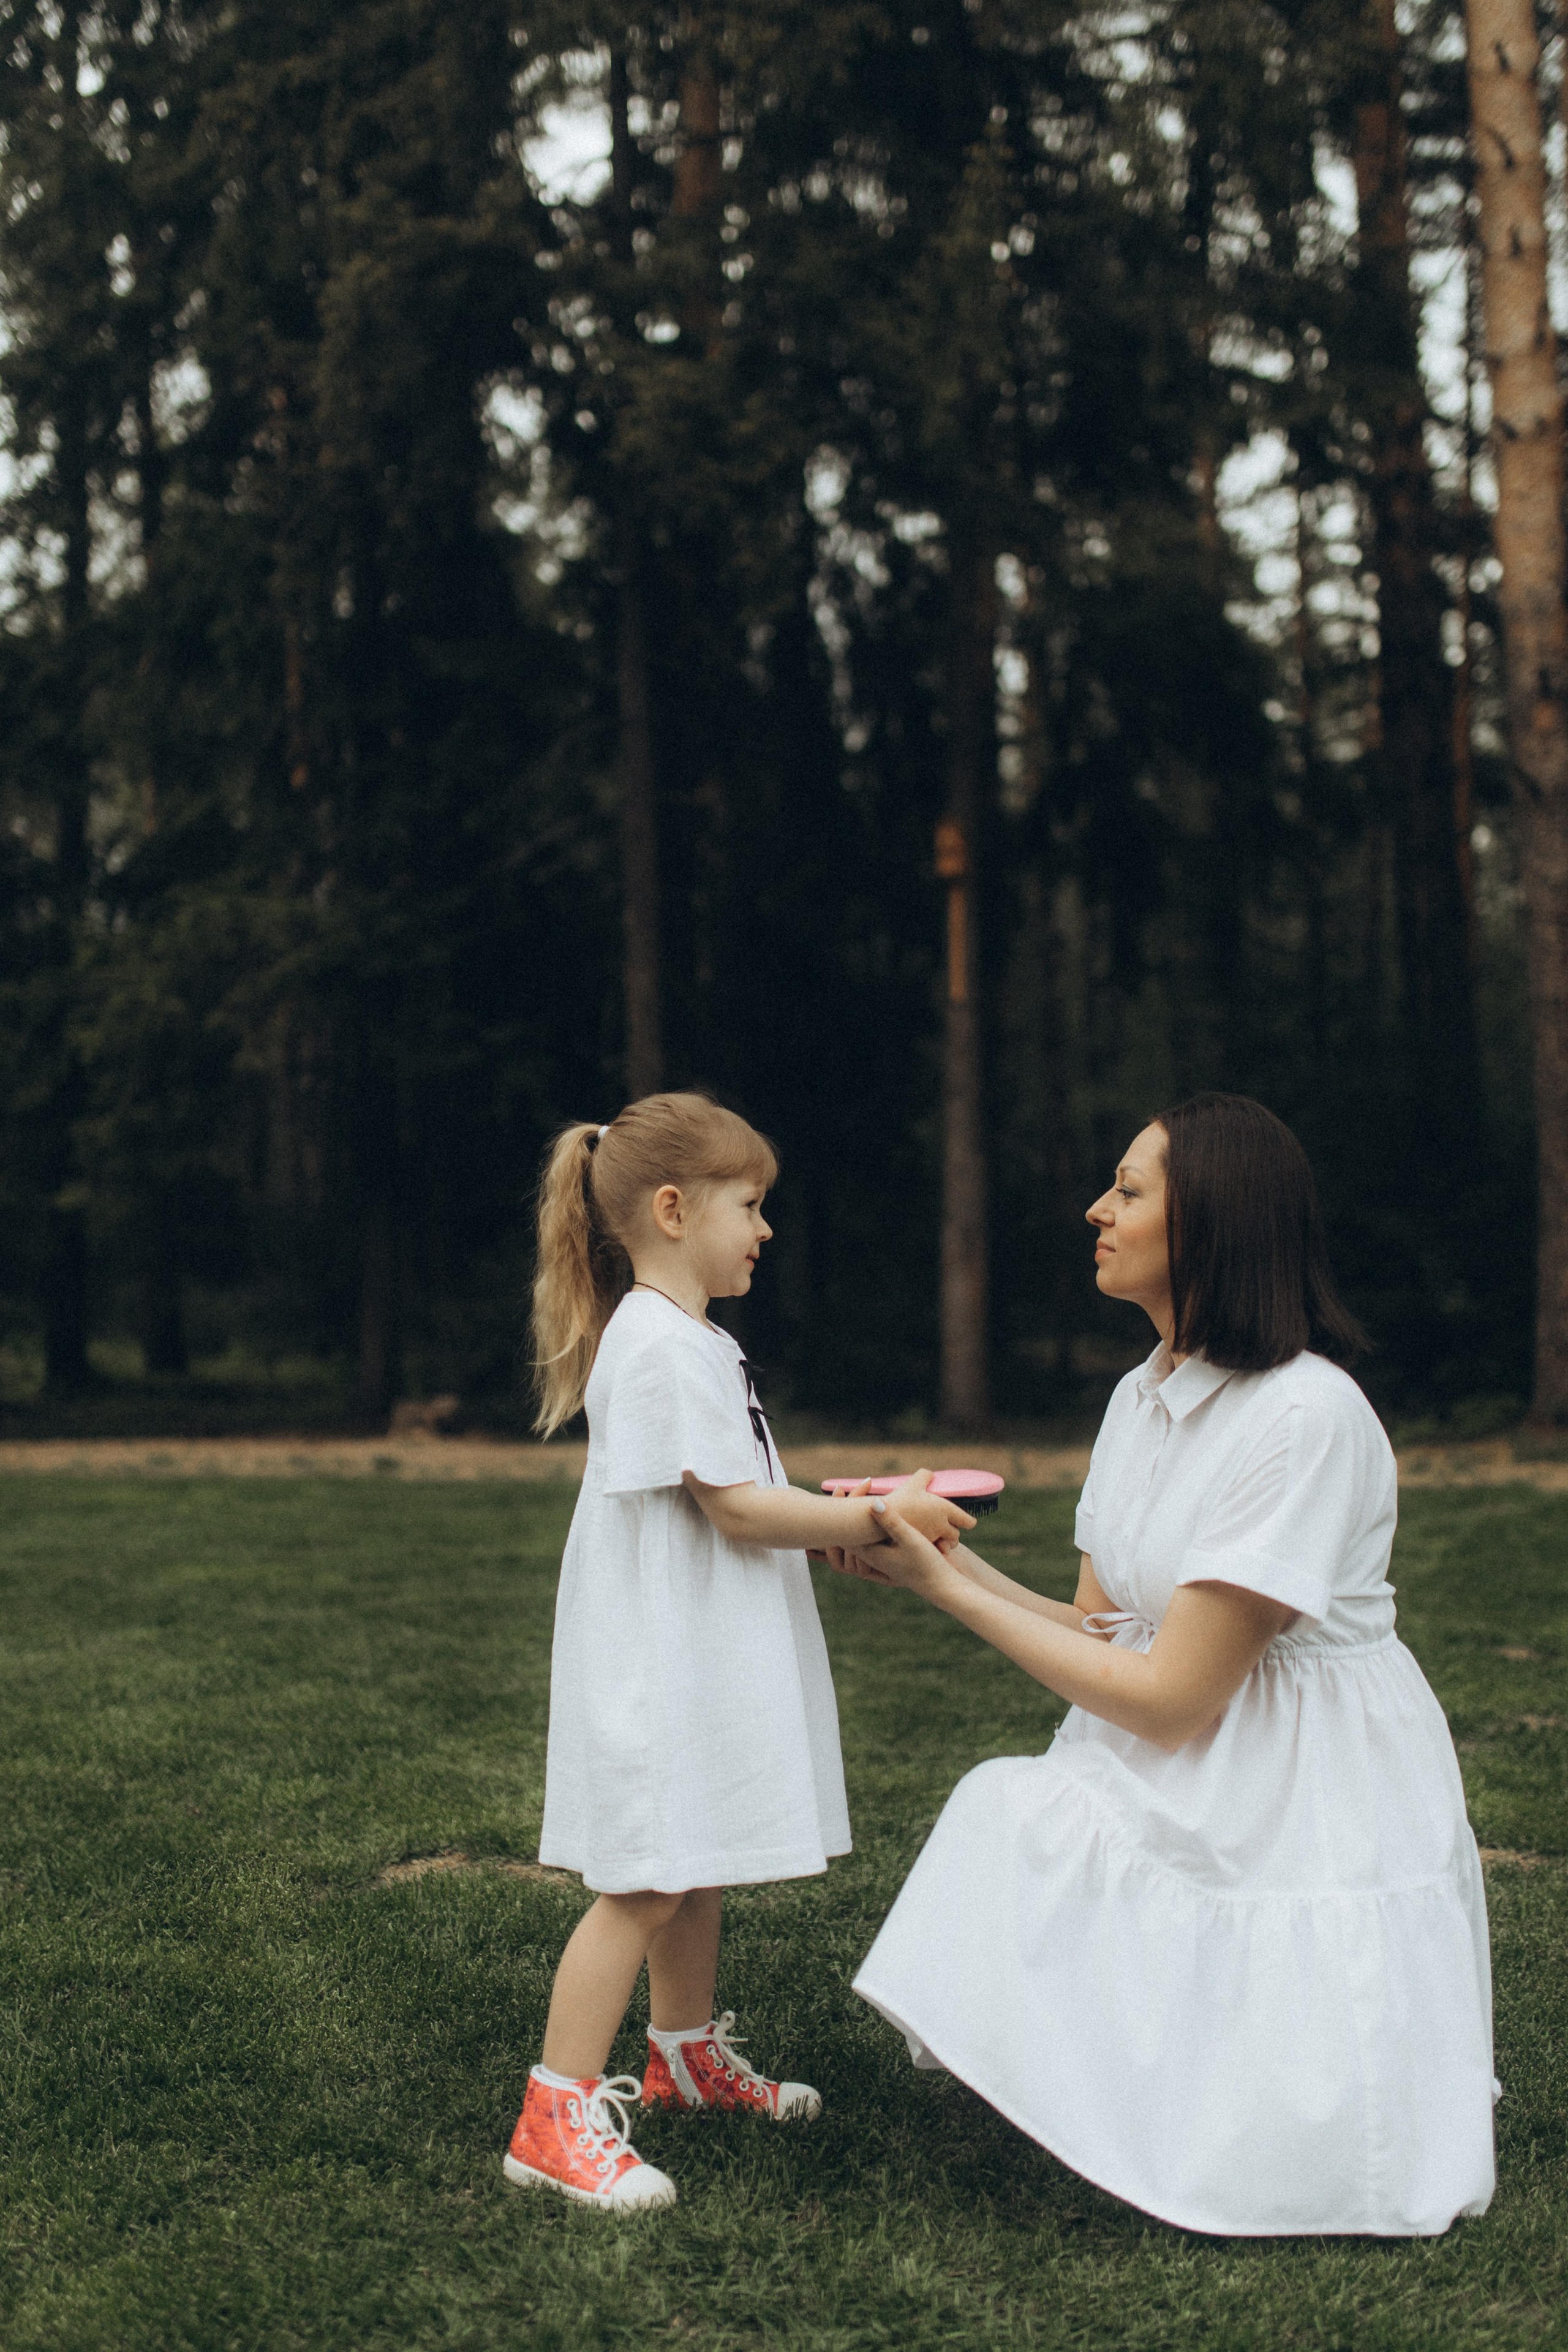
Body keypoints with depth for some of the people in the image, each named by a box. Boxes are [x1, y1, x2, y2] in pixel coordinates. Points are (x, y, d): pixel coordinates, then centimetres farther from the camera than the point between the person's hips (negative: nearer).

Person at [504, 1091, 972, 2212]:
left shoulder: (690, 1340, 16)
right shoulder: (663, 1345, -18)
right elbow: (737, 1509, -21)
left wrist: (841, 1520, 11)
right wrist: (880, 1519, -16)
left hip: (702, 1656, 10)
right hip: (658, 1658, -10)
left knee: (697, 1864, 21)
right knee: (647, 1884, -10)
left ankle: (688, 2054, 36)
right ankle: (557, 2117, -6)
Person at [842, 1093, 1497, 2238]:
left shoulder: (1306, 1416, -23)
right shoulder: (1144, 1399, 6)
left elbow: (1168, 1696, -22)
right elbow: (1104, 1635, 8)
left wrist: (949, 1589, -15)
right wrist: (949, 1562, -5)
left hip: (1320, 1811, -8)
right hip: (1183, 1788, 8)